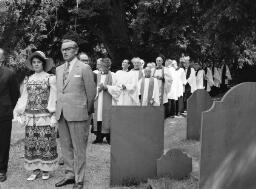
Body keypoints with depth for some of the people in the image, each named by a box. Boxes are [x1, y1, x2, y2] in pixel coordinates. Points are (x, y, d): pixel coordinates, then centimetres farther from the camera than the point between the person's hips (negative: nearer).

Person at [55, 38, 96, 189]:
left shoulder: (84, 68, -5)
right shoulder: (59, 69, 14)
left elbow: (91, 92, -3)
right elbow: (59, 91, 17)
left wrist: (87, 112, 3)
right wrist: (59, 109, 12)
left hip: (78, 114, -6)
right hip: (61, 114, 6)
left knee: (79, 148, 0)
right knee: (66, 147, 13)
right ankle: (69, 175, 25)